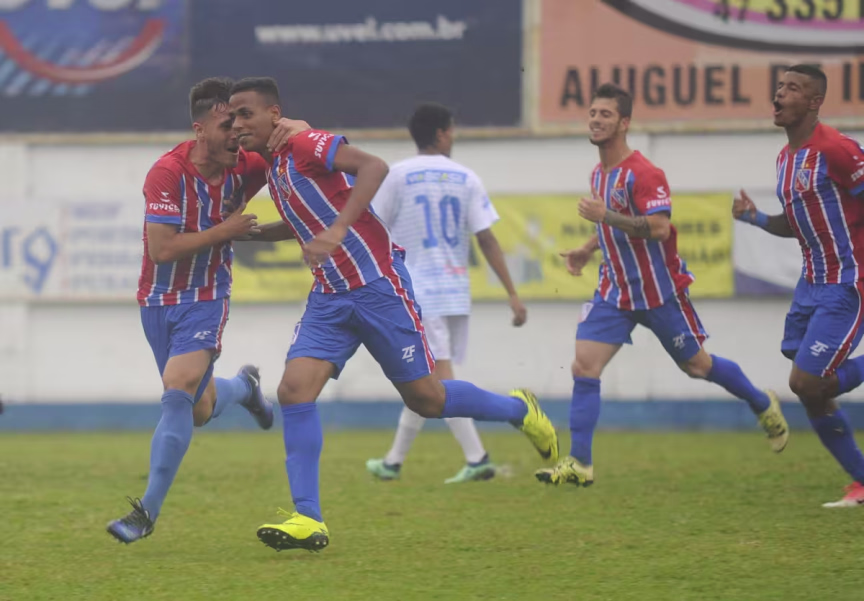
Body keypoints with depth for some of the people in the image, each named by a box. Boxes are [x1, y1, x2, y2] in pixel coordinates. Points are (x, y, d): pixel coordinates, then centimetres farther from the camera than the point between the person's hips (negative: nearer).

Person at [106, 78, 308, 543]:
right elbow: (161, 249, -23)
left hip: (206, 299, 0)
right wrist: (224, 231, -22)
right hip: (159, 300, 0)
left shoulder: (243, 168, -8)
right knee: (197, 411, 10)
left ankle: (148, 511, -18)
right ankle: (243, 386, 47)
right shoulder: (168, 173, -20)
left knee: (178, 393, -21)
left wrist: (294, 129, -20)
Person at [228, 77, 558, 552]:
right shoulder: (269, 166, 11)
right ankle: (307, 520, -13)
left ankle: (519, 410, 31)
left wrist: (337, 231, -39)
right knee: (294, 390, -12)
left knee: (425, 398, 3)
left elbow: (374, 167, -31)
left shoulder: (306, 146, -14)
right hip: (329, 298, 7)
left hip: (378, 287, -7)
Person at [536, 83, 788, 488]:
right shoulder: (599, 174, 8)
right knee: (583, 368, -9)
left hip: (660, 292, -7)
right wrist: (588, 250, 13)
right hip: (615, 292, 7)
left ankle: (763, 406, 36)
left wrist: (605, 215, -32)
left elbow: (657, 228, -30)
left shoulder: (642, 173, -20)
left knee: (697, 365, 9)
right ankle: (579, 464, -8)